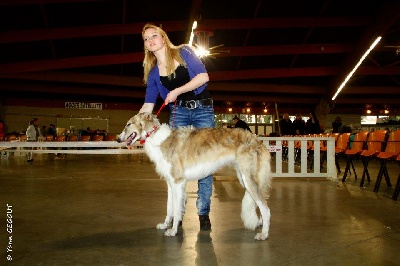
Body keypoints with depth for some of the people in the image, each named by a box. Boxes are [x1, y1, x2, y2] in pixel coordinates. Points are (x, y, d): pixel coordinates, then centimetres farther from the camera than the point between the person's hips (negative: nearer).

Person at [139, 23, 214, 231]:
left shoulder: (183, 53, 0)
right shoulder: (153, 72, 9)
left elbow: (203, 76, -11)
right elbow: (148, 105, 5)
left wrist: (177, 91, -16)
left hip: (203, 110, -3)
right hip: (178, 114, 3)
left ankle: (203, 213, 4)